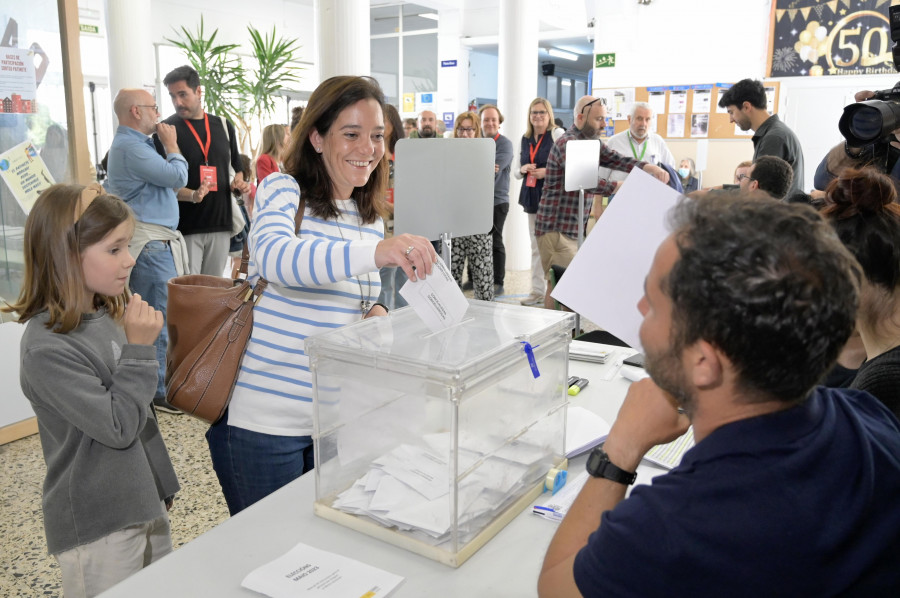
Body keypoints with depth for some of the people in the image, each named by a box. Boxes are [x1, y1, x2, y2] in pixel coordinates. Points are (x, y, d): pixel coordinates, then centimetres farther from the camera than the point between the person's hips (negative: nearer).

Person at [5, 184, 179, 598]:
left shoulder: (109, 317, 2)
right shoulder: (47, 349, -22)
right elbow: (118, 428, -22)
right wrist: (139, 348, -21)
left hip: (146, 504, 8)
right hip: (97, 532, -7)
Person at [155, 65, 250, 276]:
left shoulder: (223, 125, 11)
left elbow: (236, 167, 21)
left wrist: (239, 183, -2)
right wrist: (192, 195, -24)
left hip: (220, 224, 4)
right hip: (185, 227, -4)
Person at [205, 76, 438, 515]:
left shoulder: (371, 220, 10)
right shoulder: (283, 191, -10)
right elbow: (274, 256, -33)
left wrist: (374, 313, -2)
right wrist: (375, 252, -47)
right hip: (263, 420, -6)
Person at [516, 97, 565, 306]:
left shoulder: (558, 134, -4)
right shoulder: (525, 139, 15)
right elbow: (517, 172, 19)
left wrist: (547, 171, -20)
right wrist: (523, 170, -2)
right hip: (532, 195, 7)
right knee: (536, 245, 11)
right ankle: (537, 290, 19)